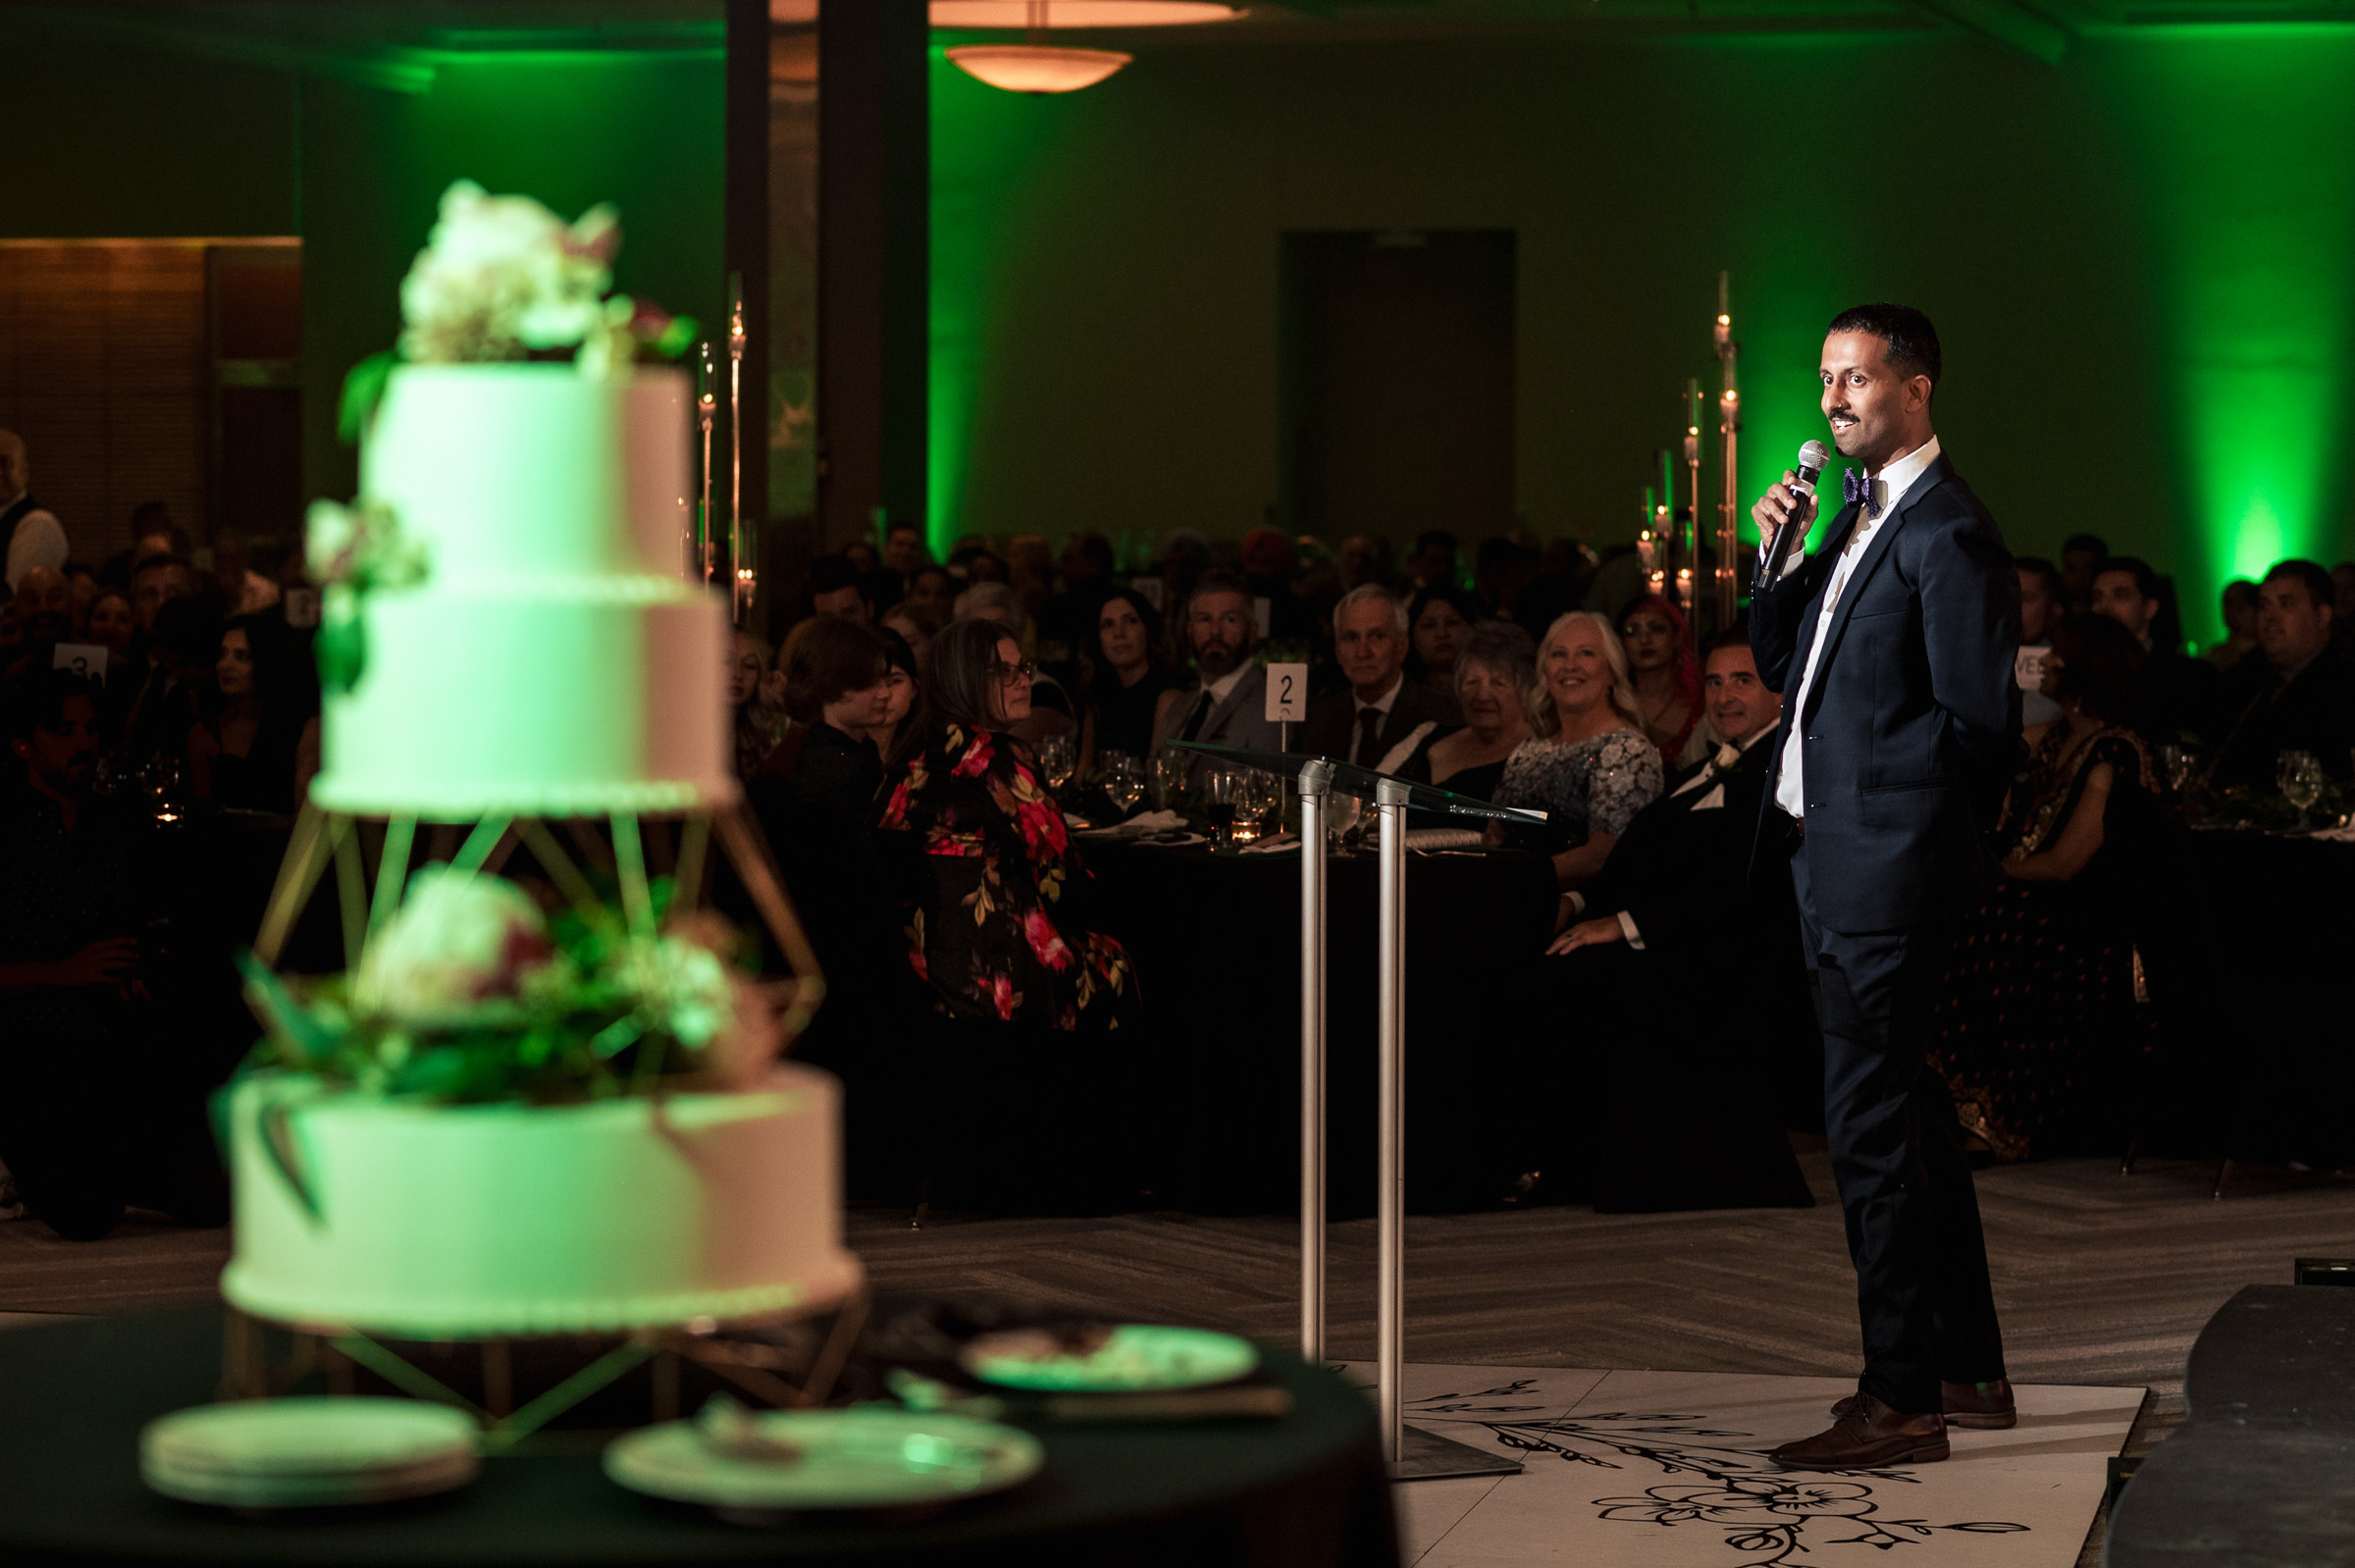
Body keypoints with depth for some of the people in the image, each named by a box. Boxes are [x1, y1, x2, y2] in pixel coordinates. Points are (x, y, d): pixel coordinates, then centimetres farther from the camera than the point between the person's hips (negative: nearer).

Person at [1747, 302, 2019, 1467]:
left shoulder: (1947, 534, -15)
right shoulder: (1862, 517, 15)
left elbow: (1979, 725, -18)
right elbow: (1783, 665, 18)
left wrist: (1863, 786, -11)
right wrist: (1779, 560, 3)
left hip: (1886, 871, -10)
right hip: (1835, 864, 10)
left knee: (1872, 1128, -8)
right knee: (1908, 1121, 16)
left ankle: (1901, 1401, -3)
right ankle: (1967, 1371, 25)